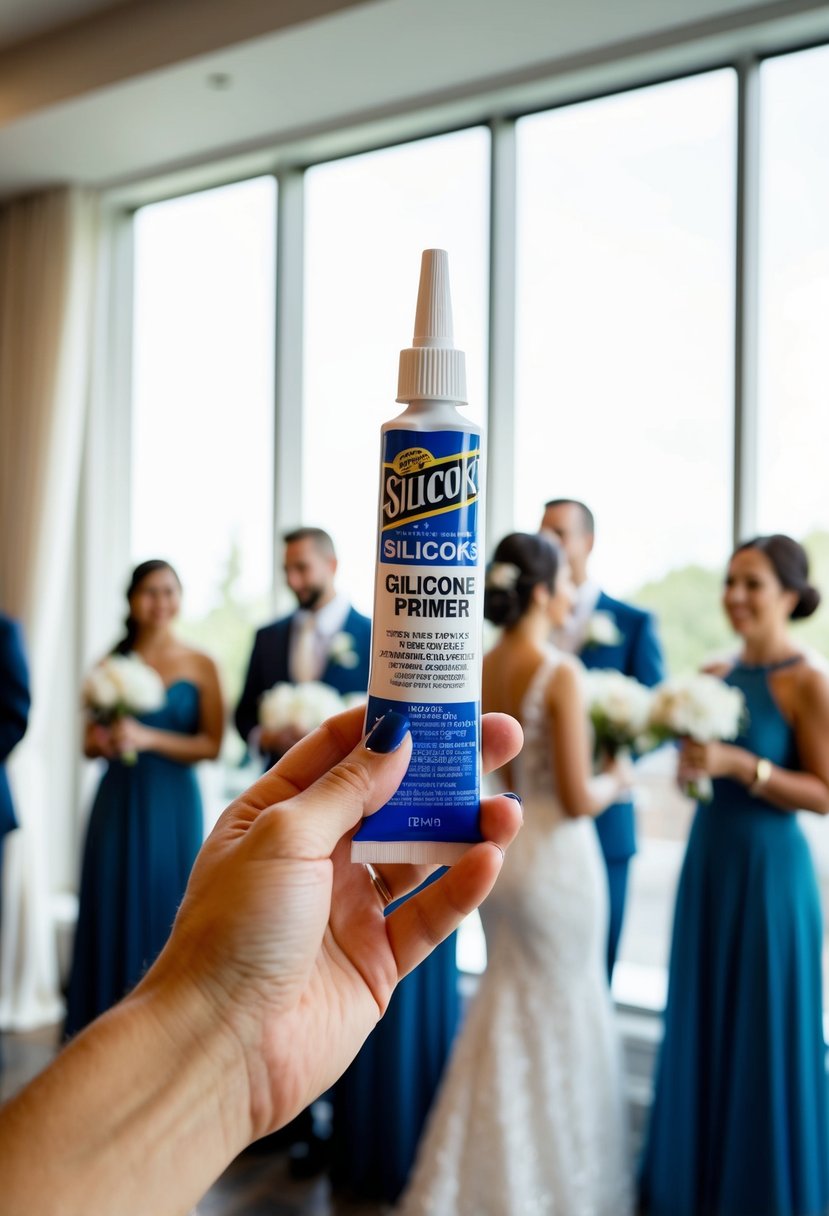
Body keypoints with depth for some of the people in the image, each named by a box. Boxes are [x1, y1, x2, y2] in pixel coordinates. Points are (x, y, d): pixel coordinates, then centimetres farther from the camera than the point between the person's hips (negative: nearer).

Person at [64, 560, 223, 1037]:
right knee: (112, 907, 4)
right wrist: (105, 742, -12)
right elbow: (89, 743, 10)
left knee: (167, 909, 2)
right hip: (118, 802, 2)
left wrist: (149, 739, -14)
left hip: (173, 804, -2)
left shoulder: (200, 666, 0)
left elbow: (211, 745, -5)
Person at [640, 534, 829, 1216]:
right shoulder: (714, 677, 7)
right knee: (703, 1025, 16)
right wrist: (688, 765, -4)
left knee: (764, 1033, 6)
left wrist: (740, 764, -23)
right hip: (708, 860, 7)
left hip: (770, 868, -7)